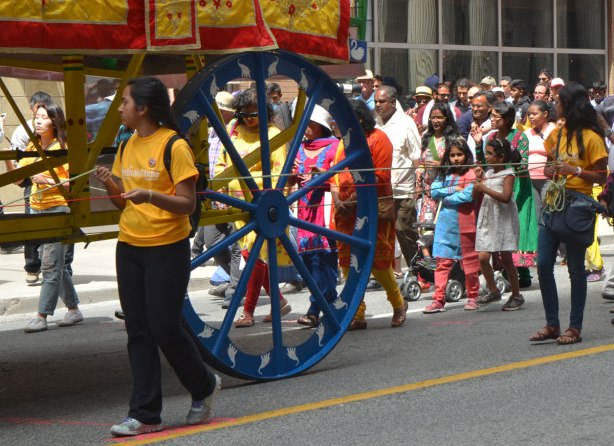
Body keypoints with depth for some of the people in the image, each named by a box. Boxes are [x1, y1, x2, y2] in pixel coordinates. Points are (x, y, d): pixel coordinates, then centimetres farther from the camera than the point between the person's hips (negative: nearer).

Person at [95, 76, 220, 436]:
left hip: (167, 248, -7)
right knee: (139, 332, 5)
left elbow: (187, 204, -14)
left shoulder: (174, 146, -12)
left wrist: (150, 196, -29)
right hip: (129, 245, 7)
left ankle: (205, 386, 21)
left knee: (165, 328, -5)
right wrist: (110, 184, -5)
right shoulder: (128, 147, 11)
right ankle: (146, 416, 9)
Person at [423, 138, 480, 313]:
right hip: (445, 224, 4)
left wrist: (446, 197, -7)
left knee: (469, 261, 6)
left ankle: (473, 297, 18)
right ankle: (438, 299, 0)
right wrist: (453, 189, -11)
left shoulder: (471, 174, -4)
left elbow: (468, 195, -17)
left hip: (465, 224, -4)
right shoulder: (445, 174, 12)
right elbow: (434, 191, 1)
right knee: (442, 262, 1)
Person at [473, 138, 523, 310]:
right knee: (483, 257, -5)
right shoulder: (488, 172, 12)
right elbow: (476, 196, 14)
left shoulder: (508, 173, -7)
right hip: (487, 219, 6)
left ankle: (516, 295, 10)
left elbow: (506, 197, -19)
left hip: (503, 219, -6)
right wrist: (479, 179, 0)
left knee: (506, 259, -1)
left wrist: (485, 188, -22)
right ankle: (493, 291, 11)